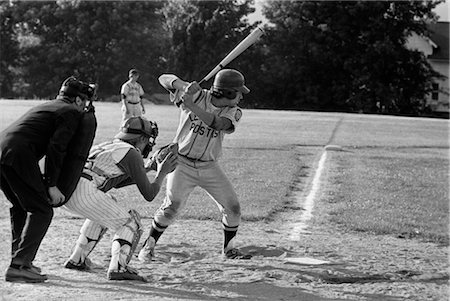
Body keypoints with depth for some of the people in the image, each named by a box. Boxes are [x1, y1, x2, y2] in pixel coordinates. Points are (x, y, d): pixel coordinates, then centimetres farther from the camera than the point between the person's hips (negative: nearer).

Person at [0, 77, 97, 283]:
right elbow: (56, 147, -8)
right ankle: (19, 266, -8)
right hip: (18, 155, -9)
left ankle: (19, 260, 24)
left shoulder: (46, 106, 31)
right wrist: (51, 185, -8)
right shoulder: (71, 112, 4)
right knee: (41, 211, -3)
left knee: (20, 206, 23)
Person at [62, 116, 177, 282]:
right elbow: (149, 194, 4)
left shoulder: (111, 145, 29)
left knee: (105, 208, 33)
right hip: (82, 190, -8)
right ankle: (118, 267, -17)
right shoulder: (132, 153, 4)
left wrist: (147, 169, 42)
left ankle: (77, 259, 29)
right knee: (130, 223, 4)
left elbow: (116, 182, 45)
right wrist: (162, 173, 20)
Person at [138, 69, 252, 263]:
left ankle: (229, 248, 25)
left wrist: (191, 105, -36)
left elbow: (217, 124, -26)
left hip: (209, 167, 4)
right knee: (173, 205, -19)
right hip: (182, 163, -4)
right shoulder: (197, 96, -10)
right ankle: (148, 246, -2)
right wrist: (183, 85, -31)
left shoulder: (234, 112, -4)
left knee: (232, 207, 2)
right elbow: (164, 79, -10)